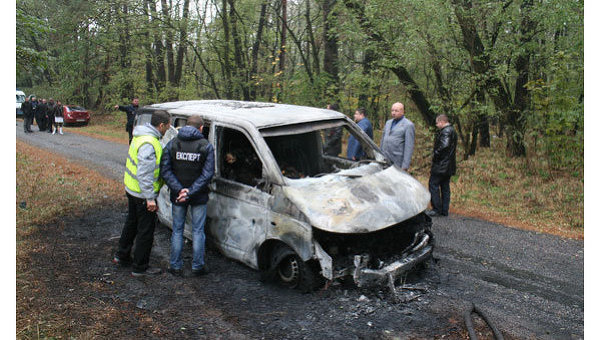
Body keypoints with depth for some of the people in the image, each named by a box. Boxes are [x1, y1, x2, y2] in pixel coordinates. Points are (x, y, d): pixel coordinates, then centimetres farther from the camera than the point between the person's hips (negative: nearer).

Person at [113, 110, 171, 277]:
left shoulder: (141, 136, 6)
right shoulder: (148, 143, -27)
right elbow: (144, 174, -29)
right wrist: (150, 198, -25)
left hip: (131, 188, 10)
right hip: (142, 194, -10)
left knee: (132, 223, 25)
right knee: (146, 230, 3)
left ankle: (122, 256, 40)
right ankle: (140, 267, 14)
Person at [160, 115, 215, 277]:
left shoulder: (172, 144, -2)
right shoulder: (206, 146, -7)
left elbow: (165, 170, -10)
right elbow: (208, 173, -14)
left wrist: (179, 189, -15)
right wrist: (190, 192, -16)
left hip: (177, 196, 1)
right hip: (199, 197, -1)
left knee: (177, 230, 13)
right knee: (198, 231, 10)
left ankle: (176, 266, 20)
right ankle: (197, 266, 17)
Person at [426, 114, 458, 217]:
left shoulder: (445, 131, -15)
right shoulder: (452, 131, 17)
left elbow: (444, 145, -29)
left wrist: (435, 156, -17)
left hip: (441, 165, -10)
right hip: (448, 165, 10)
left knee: (433, 185, -4)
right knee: (445, 187, 12)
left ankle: (437, 209, -3)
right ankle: (444, 210, 16)